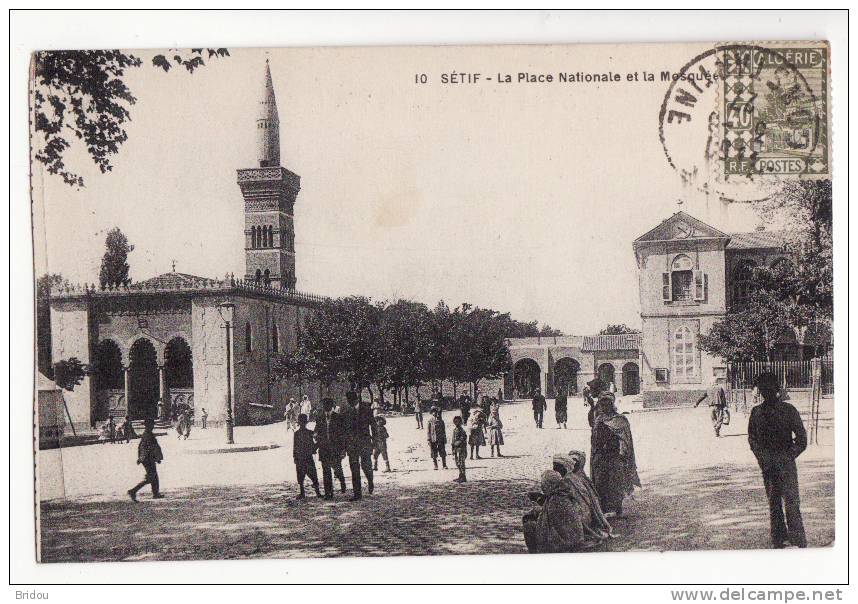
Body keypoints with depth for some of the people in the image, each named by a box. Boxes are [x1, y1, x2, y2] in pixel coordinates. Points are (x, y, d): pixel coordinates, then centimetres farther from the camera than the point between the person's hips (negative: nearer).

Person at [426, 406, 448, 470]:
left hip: (441, 439, 2)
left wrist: (444, 438, 9)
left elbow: (444, 430, 13)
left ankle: (444, 465, 7)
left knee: (443, 453, 0)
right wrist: (429, 439, -7)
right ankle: (435, 466, 10)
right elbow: (428, 431, 0)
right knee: (434, 454, 2)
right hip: (433, 440, -2)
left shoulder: (441, 420, 8)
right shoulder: (430, 421, 0)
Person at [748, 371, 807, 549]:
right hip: (767, 464, 2)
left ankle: (799, 541, 1)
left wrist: (789, 456, -1)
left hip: (786, 462, -2)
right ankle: (778, 540, 7)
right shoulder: (756, 412, 3)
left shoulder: (788, 410, 0)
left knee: (791, 501, -3)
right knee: (773, 502, 3)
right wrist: (762, 457, 2)